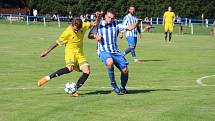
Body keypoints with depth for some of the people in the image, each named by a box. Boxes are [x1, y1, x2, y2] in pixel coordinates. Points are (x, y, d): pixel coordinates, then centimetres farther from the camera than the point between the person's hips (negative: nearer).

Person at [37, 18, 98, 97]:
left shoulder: (83, 26, -6)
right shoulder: (67, 32, -17)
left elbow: (94, 24, 8)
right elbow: (58, 42, -7)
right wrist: (47, 51, -1)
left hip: (79, 53, 5)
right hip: (70, 52, -5)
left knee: (87, 71, -14)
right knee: (70, 68, -34)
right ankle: (48, 78, -24)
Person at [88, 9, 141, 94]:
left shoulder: (116, 24, 6)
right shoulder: (99, 24, 1)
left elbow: (129, 28, 6)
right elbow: (89, 36, 7)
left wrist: (137, 23, -13)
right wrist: (95, 37, -14)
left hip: (115, 51, 4)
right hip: (103, 51, -4)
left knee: (125, 70, -5)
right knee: (110, 62, -37)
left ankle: (123, 87, 24)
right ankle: (113, 83, -15)